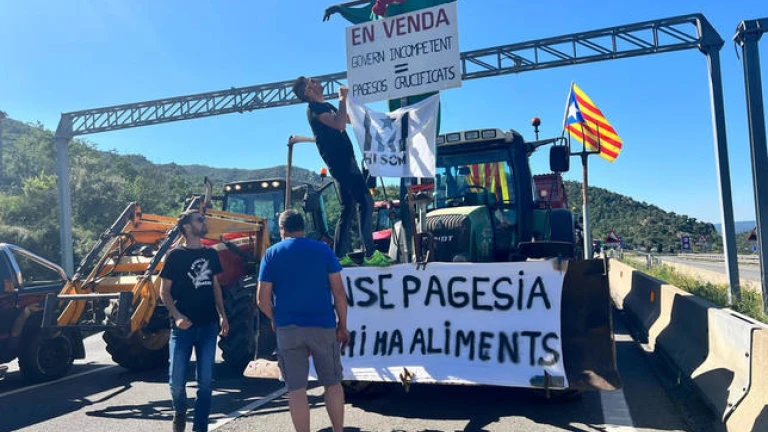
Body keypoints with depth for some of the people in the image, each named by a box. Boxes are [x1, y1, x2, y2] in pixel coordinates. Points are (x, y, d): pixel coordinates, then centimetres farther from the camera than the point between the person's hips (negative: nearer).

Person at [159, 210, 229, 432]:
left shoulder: (211, 254, 9)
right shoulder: (175, 255, -5)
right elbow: (164, 291, -3)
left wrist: (222, 315, 9)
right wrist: (177, 316, -16)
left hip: (208, 326, 4)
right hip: (183, 327, -3)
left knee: (205, 382, 4)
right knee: (176, 381, -1)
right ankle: (180, 411, 30)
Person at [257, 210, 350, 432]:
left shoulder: (272, 254, 2)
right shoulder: (323, 249, 1)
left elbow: (263, 299, -2)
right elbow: (338, 291, -3)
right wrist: (343, 325, 4)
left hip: (288, 328, 0)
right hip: (323, 325, 0)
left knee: (296, 388, 7)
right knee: (333, 383, 14)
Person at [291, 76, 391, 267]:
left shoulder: (326, 106, 22)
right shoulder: (314, 108, -8)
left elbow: (348, 119, 30)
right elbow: (340, 124, -23)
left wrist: (347, 99, 22)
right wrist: (342, 99, -12)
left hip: (345, 160, 10)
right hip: (340, 161, -10)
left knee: (348, 207, 9)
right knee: (366, 201, -14)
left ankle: (340, 255, 10)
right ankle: (370, 254, -15)